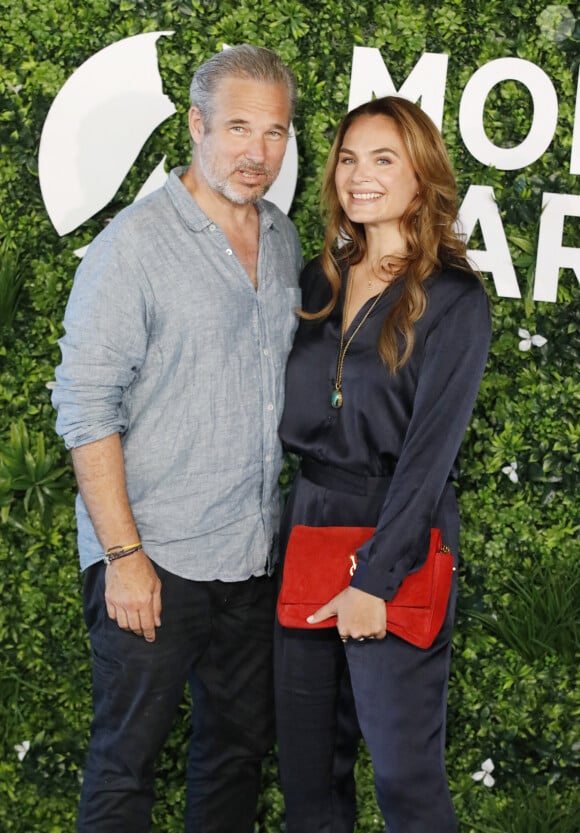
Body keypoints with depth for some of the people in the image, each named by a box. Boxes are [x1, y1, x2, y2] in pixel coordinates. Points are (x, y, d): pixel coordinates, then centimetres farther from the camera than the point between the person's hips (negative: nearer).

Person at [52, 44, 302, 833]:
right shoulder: (134, 244, -12)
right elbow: (86, 407, -14)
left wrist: (283, 523, 11)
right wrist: (124, 553, -18)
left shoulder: (284, 240, 9)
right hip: (155, 559, -6)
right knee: (126, 760, 4)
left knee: (240, 745, 17)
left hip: (256, 557, 7)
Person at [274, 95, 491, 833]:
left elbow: (429, 451, -13)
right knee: (307, 764, 12)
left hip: (398, 536, -6)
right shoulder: (319, 281, 10)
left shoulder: (454, 299, -8)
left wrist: (375, 578, -16)